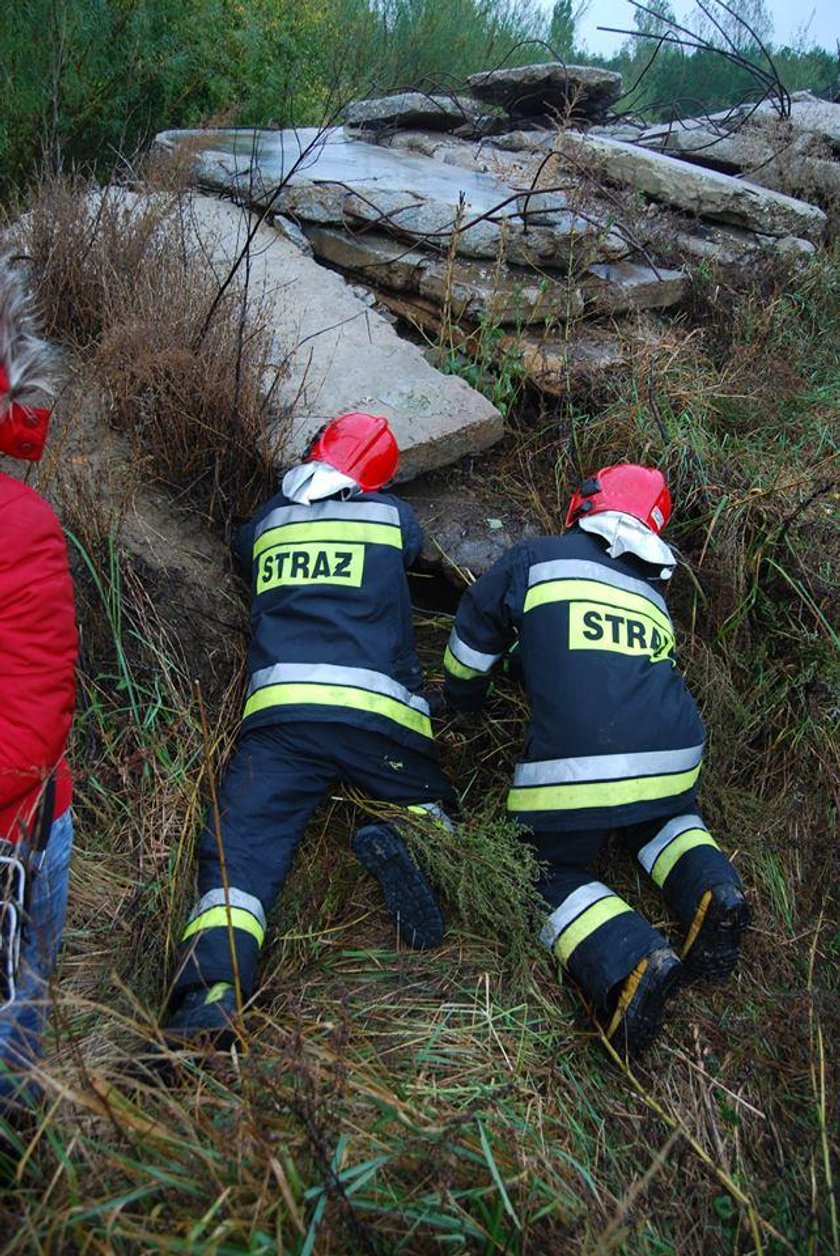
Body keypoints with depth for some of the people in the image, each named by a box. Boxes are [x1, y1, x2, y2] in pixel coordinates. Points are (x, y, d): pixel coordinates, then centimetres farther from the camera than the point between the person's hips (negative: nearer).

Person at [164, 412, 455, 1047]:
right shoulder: (393, 515, 18)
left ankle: (211, 991, -31)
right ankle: (400, 841, -16)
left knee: (241, 852, -5)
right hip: (376, 710, 0)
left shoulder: (269, 520, 22)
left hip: (279, 708, 1)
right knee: (430, 802, 20)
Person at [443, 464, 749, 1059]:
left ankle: (630, 964, -13)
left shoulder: (536, 558, 9)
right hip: (674, 760, 6)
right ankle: (712, 889, 5)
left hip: (572, 770, -5)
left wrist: (462, 700, 38)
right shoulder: (653, 591, 24)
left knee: (553, 872, 15)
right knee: (664, 819, 36)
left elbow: (474, 633, 18)